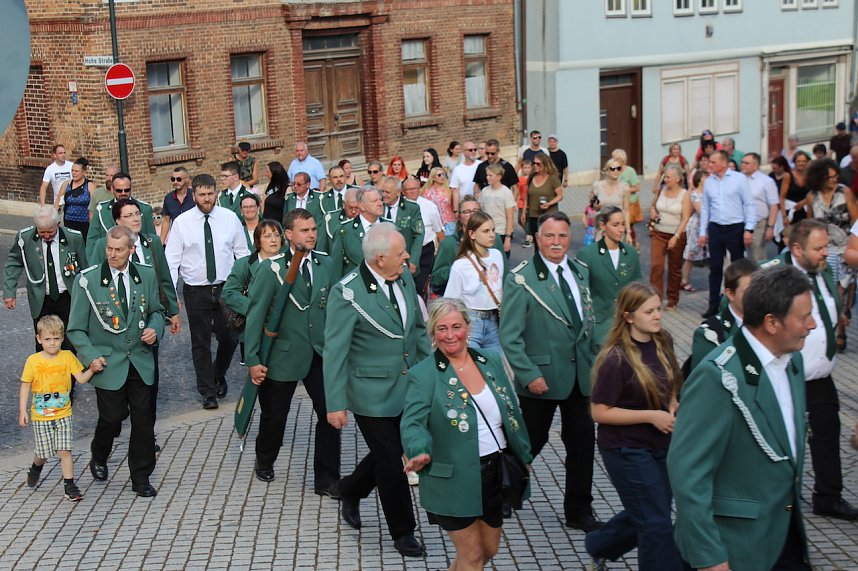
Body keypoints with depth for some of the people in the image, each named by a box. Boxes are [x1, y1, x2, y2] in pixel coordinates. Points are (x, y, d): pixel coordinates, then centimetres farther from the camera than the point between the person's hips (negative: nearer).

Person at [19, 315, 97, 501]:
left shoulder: (68, 356, -4)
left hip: (63, 414, 0)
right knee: (44, 452, 7)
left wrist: (91, 369, -22)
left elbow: (81, 379, -3)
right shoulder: (33, 361, -7)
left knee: (64, 450, -5)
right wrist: (22, 411, -6)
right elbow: (25, 386, -2)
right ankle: (36, 467, 41)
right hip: (40, 416, 0)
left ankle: (69, 485, 5)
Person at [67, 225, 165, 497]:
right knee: (112, 417, 3)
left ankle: (141, 479, 18)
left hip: (140, 361, 3)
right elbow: (76, 329, -3)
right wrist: (91, 356, -13)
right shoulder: (87, 280, -8)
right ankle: (99, 459, 36)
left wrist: (155, 328, -7)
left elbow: (156, 311, 14)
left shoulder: (146, 276, 0)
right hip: (108, 362, -2)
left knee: (143, 419, 3)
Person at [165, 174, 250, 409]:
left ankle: (218, 375, 37)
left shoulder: (230, 218, 0)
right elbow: (172, 260, -3)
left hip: (226, 287, 1)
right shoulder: (182, 222, -4)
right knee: (201, 343, 5)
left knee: (229, 338, 7)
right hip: (196, 291, -1)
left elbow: (243, 253, 5)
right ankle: (208, 392, 18)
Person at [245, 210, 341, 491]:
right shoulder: (271, 268, -10)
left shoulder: (326, 265, 1)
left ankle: (326, 479, 8)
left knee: (330, 414, -6)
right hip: (283, 354, -2)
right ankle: (264, 462, 43)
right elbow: (255, 314, -9)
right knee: (274, 415, 14)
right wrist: (252, 359, -11)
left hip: (321, 353, 3)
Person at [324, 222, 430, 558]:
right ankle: (403, 532, 24)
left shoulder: (405, 278, -1)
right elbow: (334, 352, -17)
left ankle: (350, 490, 45)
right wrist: (336, 404, -17)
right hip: (372, 394, -6)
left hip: (409, 388, 6)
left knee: (395, 452, 18)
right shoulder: (347, 293, -20)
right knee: (393, 463, 5)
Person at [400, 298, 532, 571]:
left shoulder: (491, 362, 5)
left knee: (489, 548, 17)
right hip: (455, 481, -6)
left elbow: (511, 413, 14)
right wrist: (420, 452, -38)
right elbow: (412, 423, -19)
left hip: (494, 473, 6)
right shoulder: (423, 374, -11)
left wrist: (524, 455, 18)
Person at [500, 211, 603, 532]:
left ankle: (579, 512, 22)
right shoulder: (521, 279, -12)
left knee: (582, 442, 9)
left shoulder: (581, 272, 8)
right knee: (531, 443, 8)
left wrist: (595, 361, 9)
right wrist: (529, 375, -18)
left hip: (579, 374, 5)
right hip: (541, 378, -5)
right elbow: (510, 336, -13)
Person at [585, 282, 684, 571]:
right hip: (627, 450, -7)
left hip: (662, 444, 7)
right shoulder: (616, 359, -21)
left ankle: (600, 545, 45)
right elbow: (600, 412, -19)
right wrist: (651, 415, -22)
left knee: (645, 515, 21)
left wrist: (672, 406, -4)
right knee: (657, 524, -1)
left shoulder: (663, 343, -1)